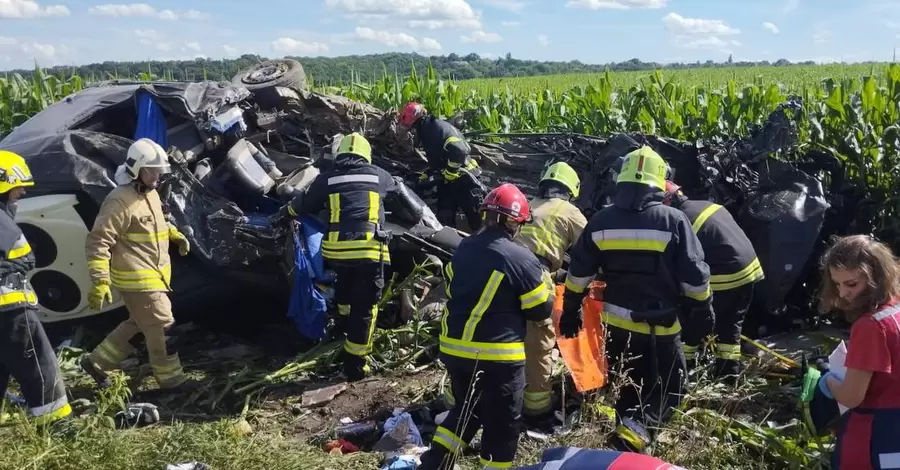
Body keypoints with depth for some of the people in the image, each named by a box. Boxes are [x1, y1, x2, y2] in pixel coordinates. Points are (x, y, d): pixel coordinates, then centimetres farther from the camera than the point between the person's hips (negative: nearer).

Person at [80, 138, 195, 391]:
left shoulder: (150, 193, 11)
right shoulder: (120, 200, -20)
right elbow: (98, 242, -22)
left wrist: (176, 235, 14)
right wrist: (100, 281, -27)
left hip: (152, 275, 10)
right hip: (138, 279, -10)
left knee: (138, 323, 21)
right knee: (161, 326, -2)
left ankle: (97, 360, 33)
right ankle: (170, 378, 12)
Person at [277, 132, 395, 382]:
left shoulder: (327, 178, 9)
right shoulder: (378, 175, 11)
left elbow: (305, 205, 21)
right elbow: (391, 184, 35)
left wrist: (287, 209, 43)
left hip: (336, 249, 2)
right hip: (369, 248, -2)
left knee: (344, 289, 30)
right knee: (365, 306, 3)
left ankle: (346, 326, 49)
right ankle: (355, 364, 5)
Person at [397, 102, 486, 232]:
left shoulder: (439, 127, -17)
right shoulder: (427, 132, 15)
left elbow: (459, 150, -30)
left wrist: (449, 172, -21)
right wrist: (427, 174, 16)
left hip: (463, 178, -10)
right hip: (446, 181, 10)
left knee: (478, 218, -5)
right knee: (444, 220, 7)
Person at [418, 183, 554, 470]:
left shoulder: (462, 250, 4)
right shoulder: (521, 258, -15)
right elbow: (541, 310, -7)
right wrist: (545, 289, 12)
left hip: (454, 349, 7)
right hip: (497, 356, -6)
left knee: (467, 411, 26)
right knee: (502, 424, 10)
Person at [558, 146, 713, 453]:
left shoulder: (601, 221, -1)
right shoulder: (673, 220, -11)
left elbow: (578, 272, 3)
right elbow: (694, 275, -8)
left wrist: (570, 312, 14)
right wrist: (702, 312, 6)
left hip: (616, 323, 4)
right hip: (660, 326, -4)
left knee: (627, 385, 22)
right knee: (670, 389, 10)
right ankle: (636, 426, -12)